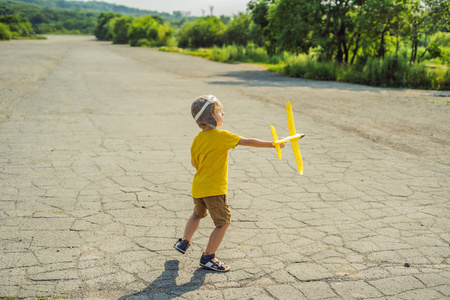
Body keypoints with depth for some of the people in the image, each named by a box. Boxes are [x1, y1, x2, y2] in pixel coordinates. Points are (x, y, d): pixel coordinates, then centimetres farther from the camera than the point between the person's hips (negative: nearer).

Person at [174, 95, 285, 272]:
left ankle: (184, 242, 40)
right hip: (214, 189, -8)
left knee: (198, 214, 31)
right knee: (223, 222, 4)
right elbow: (248, 142, -16)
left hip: (198, 187, 8)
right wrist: (272, 144, -12)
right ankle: (208, 257, 8)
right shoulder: (221, 136, -15)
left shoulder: (198, 138, 5)